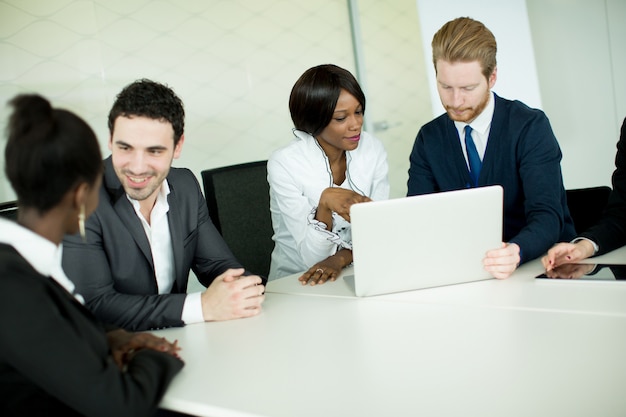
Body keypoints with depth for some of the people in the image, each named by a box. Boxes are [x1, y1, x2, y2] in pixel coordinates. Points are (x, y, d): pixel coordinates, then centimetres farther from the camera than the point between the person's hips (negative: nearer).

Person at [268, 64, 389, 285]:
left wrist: (339, 259, -23)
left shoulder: (373, 150, -6)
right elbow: (313, 256, -18)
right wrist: (325, 203, -35)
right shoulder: (284, 164, -17)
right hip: (296, 282, -2)